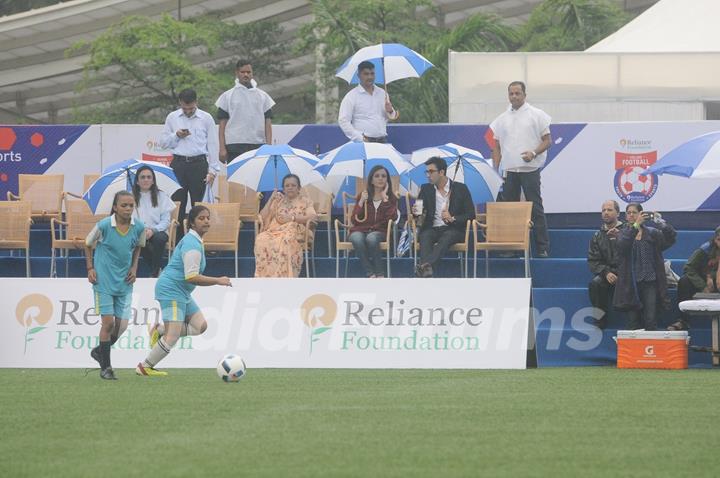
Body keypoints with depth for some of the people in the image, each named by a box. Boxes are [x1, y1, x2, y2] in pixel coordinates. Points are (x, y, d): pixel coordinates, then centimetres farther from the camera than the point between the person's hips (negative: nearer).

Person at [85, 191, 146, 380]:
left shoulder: (139, 227, -6)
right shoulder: (103, 226, -15)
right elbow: (88, 245, 3)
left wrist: (134, 267, 4)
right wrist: (90, 268, -4)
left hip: (124, 281, 4)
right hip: (103, 280, -4)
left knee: (121, 325, 2)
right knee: (108, 322, -6)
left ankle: (100, 351, 31)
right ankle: (105, 367, 7)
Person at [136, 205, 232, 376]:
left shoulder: (193, 240, 14)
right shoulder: (192, 244, -19)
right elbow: (192, 277, -23)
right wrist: (218, 281, -18)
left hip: (182, 293, 10)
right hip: (171, 290, -10)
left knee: (200, 326, 3)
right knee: (172, 337, -13)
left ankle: (159, 330, 9)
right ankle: (144, 367, 0)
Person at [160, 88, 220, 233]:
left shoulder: (206, 119, 3)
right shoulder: (172, 118, 8)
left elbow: (212, 145, 4)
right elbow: (163, 142, 11)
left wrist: (213, 170, -2)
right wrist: (176, 136, -8)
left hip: (199, 163, -1)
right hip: (178, 163, 1)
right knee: (177, 203, 0)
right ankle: (177, 236, 3)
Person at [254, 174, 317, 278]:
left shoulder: (305, 201, 15)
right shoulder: (278, 201, 23)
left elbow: (312, 216, -4)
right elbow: (263, 217, 15)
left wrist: (292, 217, -11)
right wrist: (271, 200, 5)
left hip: (294, 232, -3)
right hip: (275, 230, 3)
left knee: (284, 241, -41)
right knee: (261, 239, -34)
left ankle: (283, 276, -40)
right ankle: (265, 277, -34)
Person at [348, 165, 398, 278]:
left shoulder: (391, 197, 8)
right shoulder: (363, 196, 10)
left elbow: (392, 217, -10)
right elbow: (355, 220, 2)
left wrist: (385, 199, -10)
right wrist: (361, 202, -9)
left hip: (379, 231, -1)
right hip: (360, 230, 1)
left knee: (371, 238, -38)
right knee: (357, 239, -37)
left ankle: (380, 274, -27)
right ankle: (371, 274, -32)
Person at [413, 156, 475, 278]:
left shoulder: (460, 189, 5)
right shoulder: (426, 189, 14)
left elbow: (471, 214, 2)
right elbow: (418, 209, 10)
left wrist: (452, 219, -15)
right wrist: (416, 212, -16)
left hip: (453, 229, -2)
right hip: (432, 229, 2)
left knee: (446, 237, -37)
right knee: (425, 236, -33)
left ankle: (426, 265, -59)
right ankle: (427, 269, -57)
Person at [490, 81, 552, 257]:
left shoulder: (537, 115, 1)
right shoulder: (502, 119, 13)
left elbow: (547, 141, 0)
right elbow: (497, 147, 15)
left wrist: (534, 153, -18)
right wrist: (497, 170, 5)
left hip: (529, 168, -4)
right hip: (509, 170, 4)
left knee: (535, 209, -6)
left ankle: (542, 248, -5)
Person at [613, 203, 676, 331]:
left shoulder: (652, 233, 10)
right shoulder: (623, 234, 8)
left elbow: (670, 239, -5)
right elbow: (622, 246, -15)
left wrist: (661, 223, -22)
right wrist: (635, 225, -25)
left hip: (649, 281, 0)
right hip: (631, 283, 0)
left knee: (651, 320, -10)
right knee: (633, 322, -3)